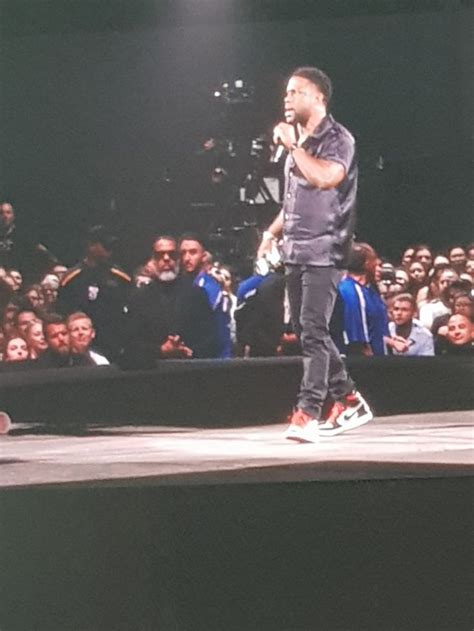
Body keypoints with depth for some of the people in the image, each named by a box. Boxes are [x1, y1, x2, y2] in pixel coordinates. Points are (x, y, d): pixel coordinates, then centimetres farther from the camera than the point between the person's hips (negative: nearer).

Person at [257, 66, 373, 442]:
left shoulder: (338, 139, -8)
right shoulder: (297, 142, 17)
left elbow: (325, 177, -28)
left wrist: (294, 145, -18)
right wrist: (273, 232, 18)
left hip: (324, 251, -9)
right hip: (296, 251, 9)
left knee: (313, 329, -15)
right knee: (305, 329, 11)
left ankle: (307, 414, -20)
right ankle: (349, 401, 22)